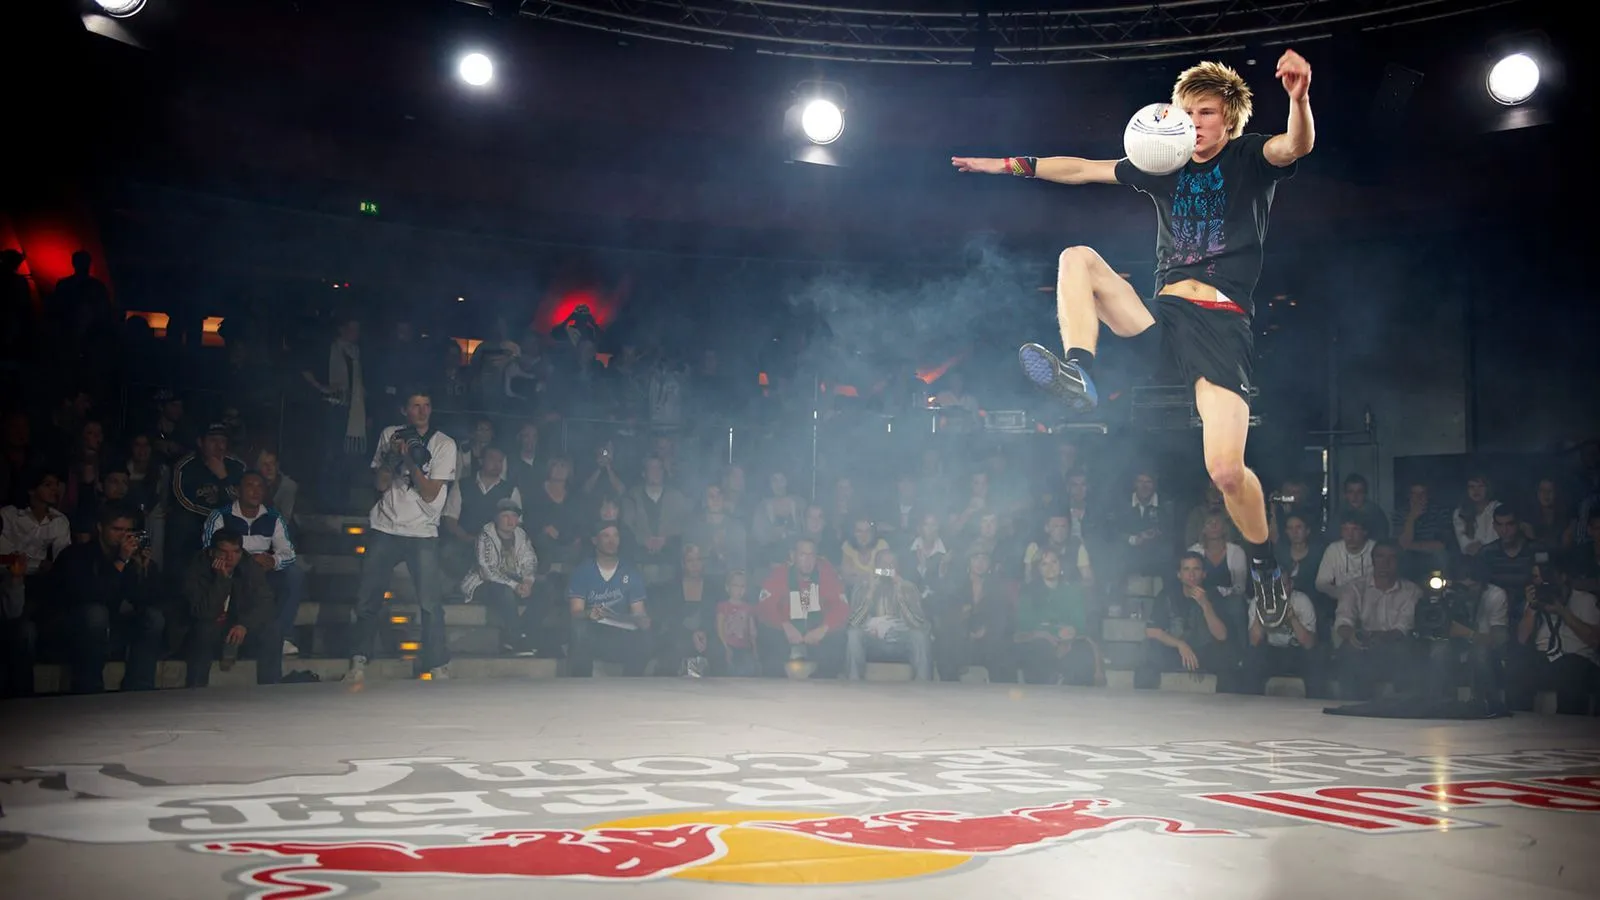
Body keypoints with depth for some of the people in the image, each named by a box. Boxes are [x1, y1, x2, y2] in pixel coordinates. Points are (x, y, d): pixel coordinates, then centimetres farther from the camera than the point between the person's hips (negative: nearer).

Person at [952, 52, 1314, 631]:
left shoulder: (1250, 159, 4)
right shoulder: (1164, 167, 17)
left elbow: (1296, 146, -19)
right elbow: (1082, 169, 21)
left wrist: (1299, 98, -41)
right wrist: (1011, 165, 17)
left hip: (1220, 323, -5)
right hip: (1160, 317, 5)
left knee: (1226, 471, -18)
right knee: (1077, 257, -9)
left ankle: (1263, 563, 10)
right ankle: (1080, 377, -25)